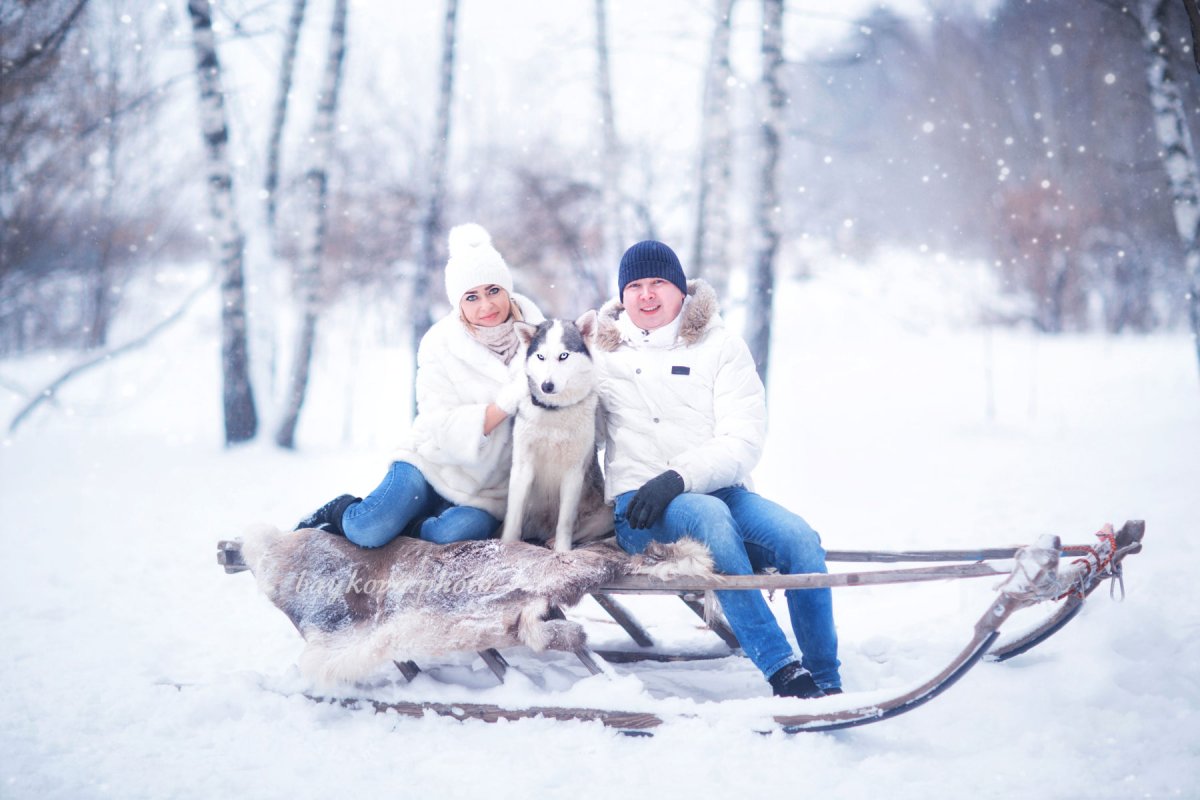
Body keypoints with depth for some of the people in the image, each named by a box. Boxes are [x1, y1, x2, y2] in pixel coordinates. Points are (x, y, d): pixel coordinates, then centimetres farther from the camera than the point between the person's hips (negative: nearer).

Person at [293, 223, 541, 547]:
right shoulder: (441, 345, -12)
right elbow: (448, 430, -19)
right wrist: (507, 401, -32)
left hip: (489, 486, 1)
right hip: (434, 461, -1)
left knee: (456, 531, -32)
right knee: (367, 530, -23)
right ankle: (340, 511, 14)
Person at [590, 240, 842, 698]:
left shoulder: (722, 347, 10)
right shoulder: (601, 350, 14)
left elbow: (744, 440, -2)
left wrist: (679, 477, -19)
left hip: (723, 492, 2)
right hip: (640, 506, -2)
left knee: (799, 538, -28)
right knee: (709, 516, -36)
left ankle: (826, 685, -19)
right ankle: (783, 673, -38)